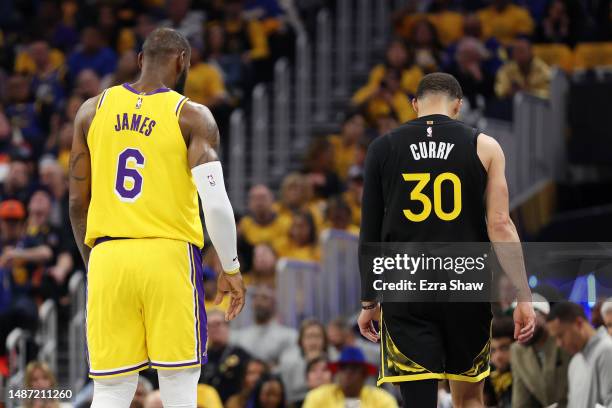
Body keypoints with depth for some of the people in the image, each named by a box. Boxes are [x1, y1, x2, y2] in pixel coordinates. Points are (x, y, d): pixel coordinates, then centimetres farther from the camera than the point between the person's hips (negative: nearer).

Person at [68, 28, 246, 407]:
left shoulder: (93, 110, 9)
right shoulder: (192, 117, -1)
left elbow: (78, 202, 10)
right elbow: (216, 203, -10)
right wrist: (231, 268, 0)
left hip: (108, 258, 3)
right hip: (169, 255, -3)